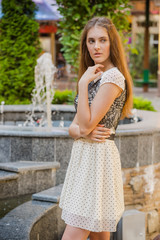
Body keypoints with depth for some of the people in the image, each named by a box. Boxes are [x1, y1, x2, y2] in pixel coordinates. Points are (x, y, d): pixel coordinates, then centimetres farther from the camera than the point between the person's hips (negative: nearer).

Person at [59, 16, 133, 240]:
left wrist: (83, 83, -17)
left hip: (98, 158, -9)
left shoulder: (112, 77, -13)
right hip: (84, 155, 9)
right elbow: (74, 126, 11)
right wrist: (81, 132, -11)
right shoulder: (95, 76, 15)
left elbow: (87, 124, -19)